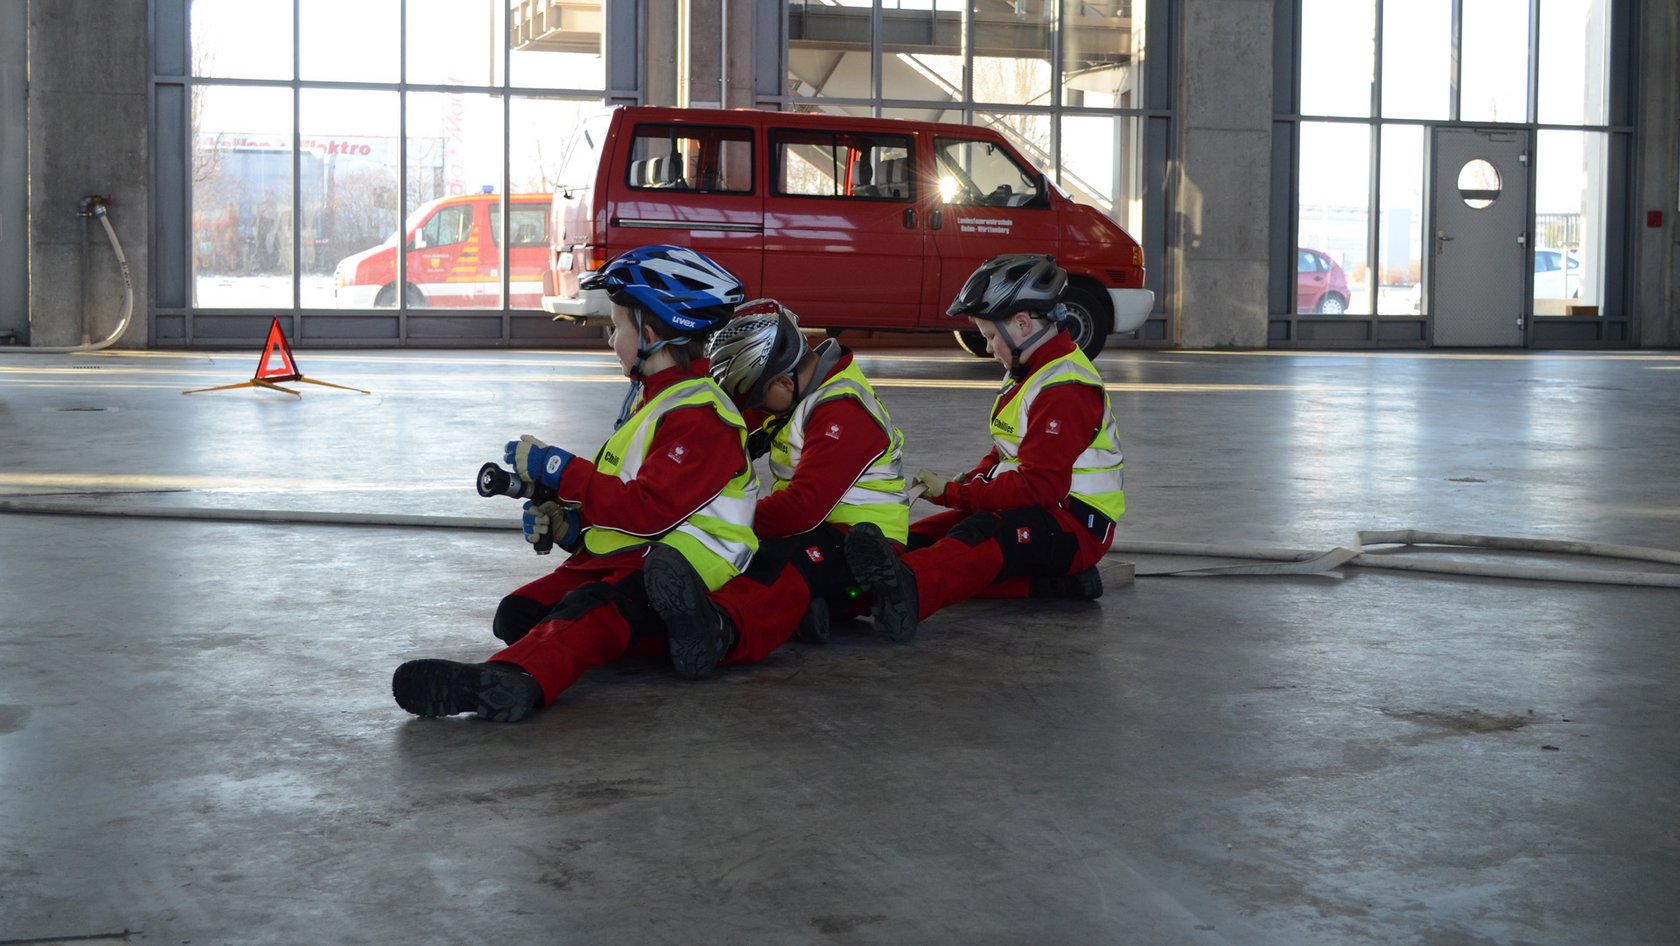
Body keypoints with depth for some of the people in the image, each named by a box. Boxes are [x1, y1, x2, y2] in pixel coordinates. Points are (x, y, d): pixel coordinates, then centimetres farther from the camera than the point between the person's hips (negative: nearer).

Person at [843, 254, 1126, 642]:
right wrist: (966, 482, 0)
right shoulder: (1030, 373, 19)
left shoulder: (1066, 390, -16)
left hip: (1074, 523, -15)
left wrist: (953, 493, -17)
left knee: (983, 534, -42)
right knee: (924, 535, -3)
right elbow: (1004, 457, 23)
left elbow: (1038, 485, -23)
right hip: (1036, 511, 15)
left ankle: (908, 591, -66)